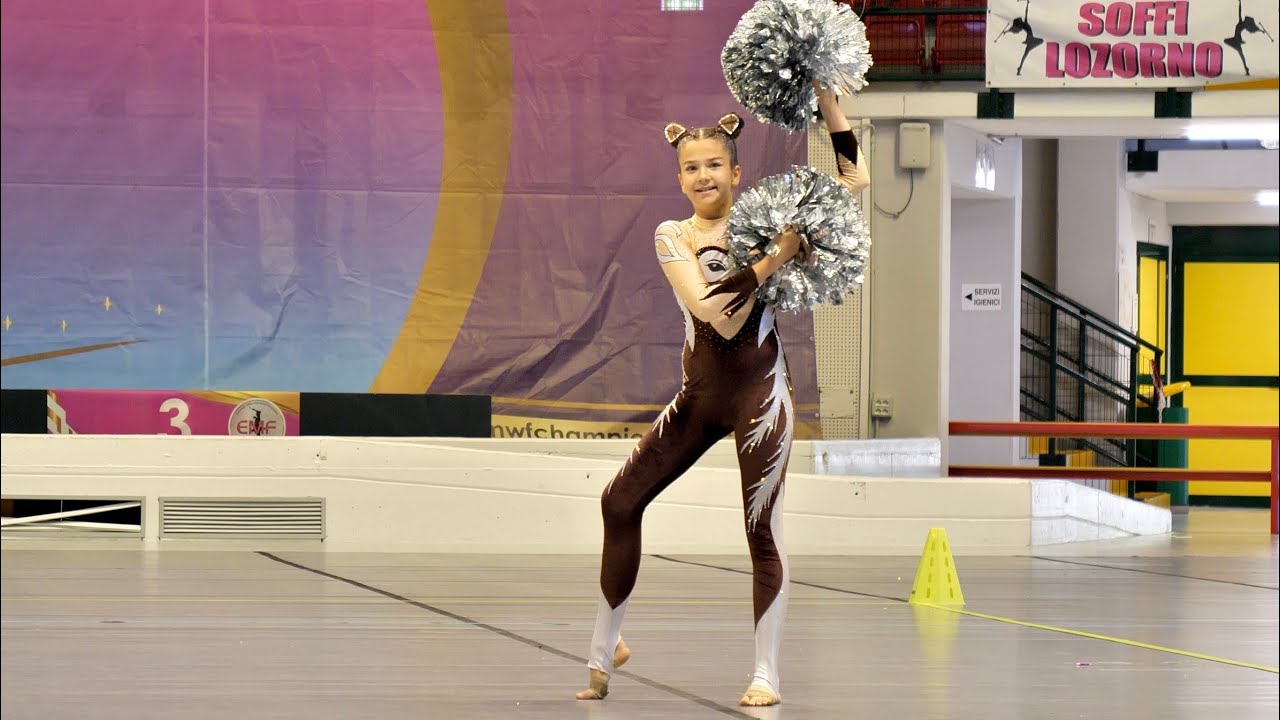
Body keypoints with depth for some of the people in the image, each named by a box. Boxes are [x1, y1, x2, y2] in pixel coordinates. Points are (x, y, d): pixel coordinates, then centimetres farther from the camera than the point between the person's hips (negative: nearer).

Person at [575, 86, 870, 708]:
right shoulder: (672, 236, 3)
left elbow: (855, 179, -3)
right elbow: (714, 309, -14)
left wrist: (826, 100, -9)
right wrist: (778, 254, -21)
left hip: (759, 389, -3)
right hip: (700, 393, 4)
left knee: (761, 527, -6)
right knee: (620, 500, 4)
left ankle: (766, 674, 2)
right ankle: (604, 649, 20)